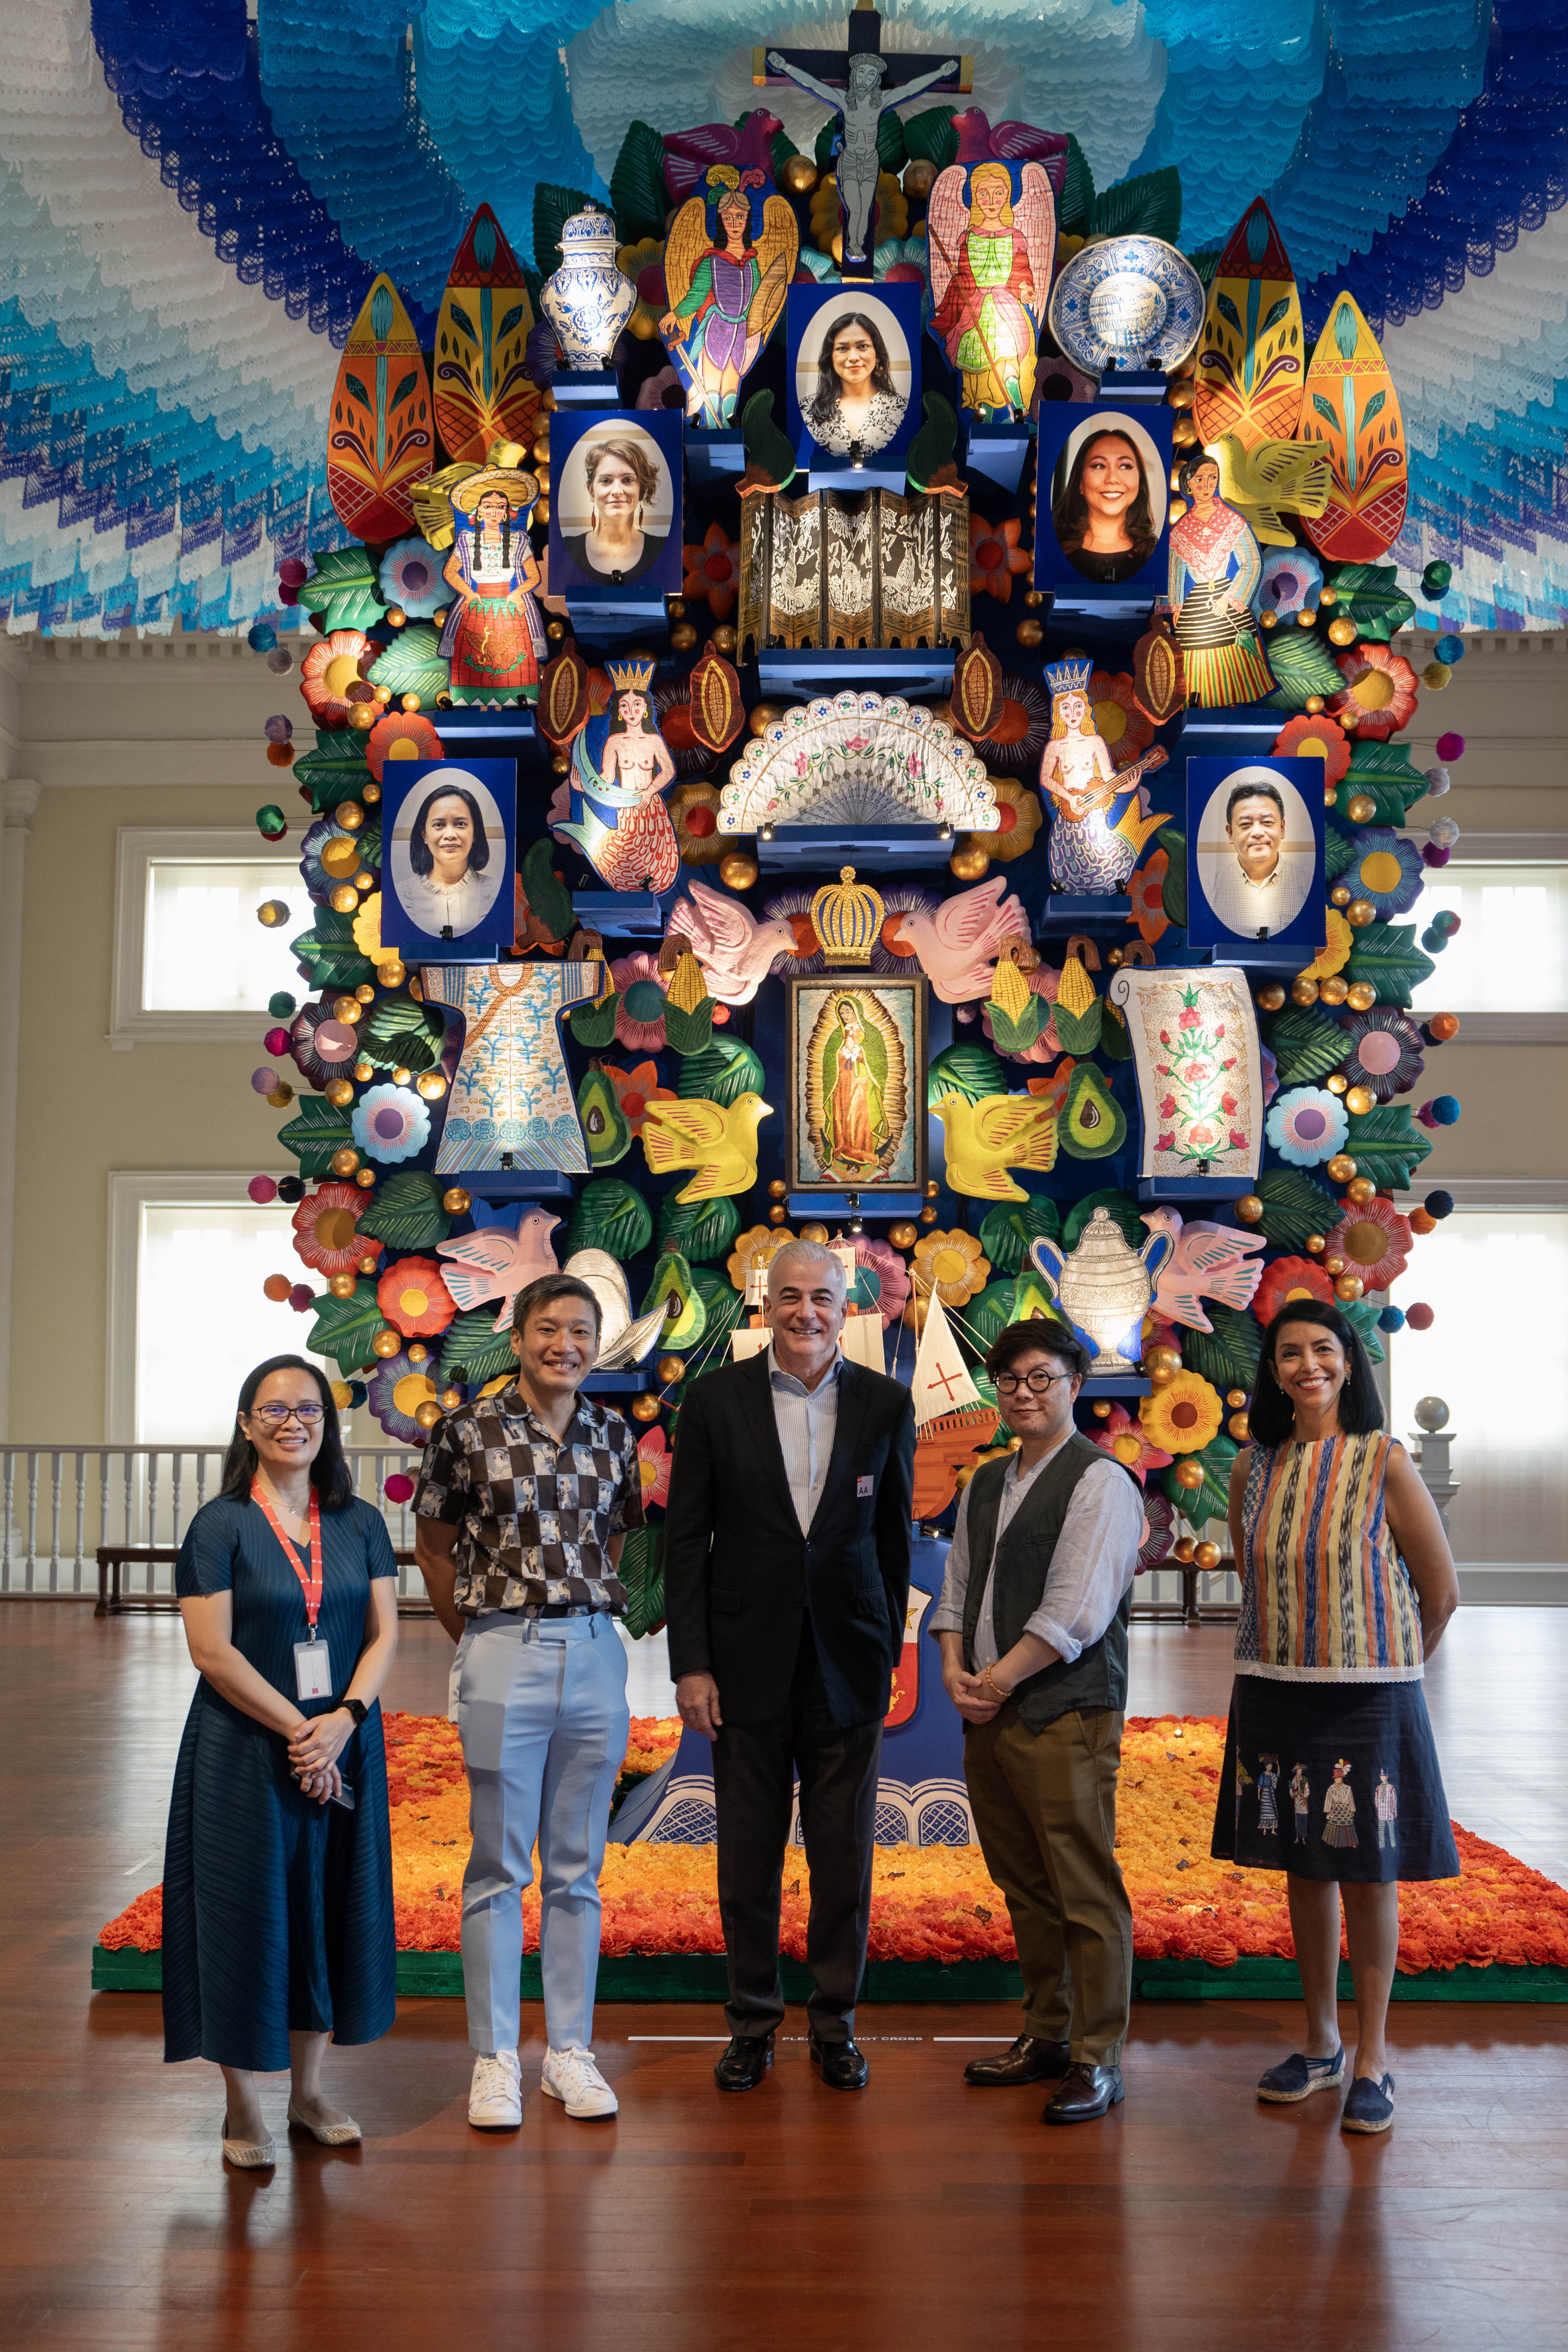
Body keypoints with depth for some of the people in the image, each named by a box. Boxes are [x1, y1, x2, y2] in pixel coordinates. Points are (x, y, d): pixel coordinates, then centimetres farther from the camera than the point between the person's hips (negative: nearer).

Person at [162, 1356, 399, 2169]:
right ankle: (243, 2108, 17)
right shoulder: (219, 1526, -6)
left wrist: (344, 1719, -14)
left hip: (344, 1749, 4)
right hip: (246, 1752, -4)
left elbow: (384, 1635, 2)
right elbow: (212, 1651, -12)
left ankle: (309, 2090, 26)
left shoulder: (361, 1524, 5)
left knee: (329, 1912, 10)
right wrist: (299, 1732, -15)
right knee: (247, 1915, 2)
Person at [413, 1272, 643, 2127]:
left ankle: (569, 2051, 20)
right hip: (503, 1657, -3)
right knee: (499, 1867, 4)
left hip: (596, 1654, 3)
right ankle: (494, 2058, 15)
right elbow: (434, 1548, 4)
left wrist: (586, 1614, 10)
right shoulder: (468, 1429, -5)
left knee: (578, 1868, 10)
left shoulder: (613, 1435, 6)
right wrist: (478, 1640, 7)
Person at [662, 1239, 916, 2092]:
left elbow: (895, 1535, 7)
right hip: (748, 1661, 0)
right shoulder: (716, 1400, -1)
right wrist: (691, 1664, -5)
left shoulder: (886, 1404, 2)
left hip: (848, 1663, 1)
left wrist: (887, 1652, 4)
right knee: (748, 1852, 8)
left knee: (844, 1853, 8)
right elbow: (685, 1538, -1)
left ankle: (835, 2022, 23)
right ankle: (752, 2021, 23)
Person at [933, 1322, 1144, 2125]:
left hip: (1067, 1715, -7)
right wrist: (955, 1669, 0)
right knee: (1023, 1887, 15)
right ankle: (1047, 2035, 28)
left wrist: (998, 1680, -12)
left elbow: (1075, 1611, -15)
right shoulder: (984, 1485, 16)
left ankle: (1098, 2059, 7)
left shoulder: (1100, 1481, -8)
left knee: (1086, 1892, -3)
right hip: (989, 1715, 7)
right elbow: (958, 1583, 17)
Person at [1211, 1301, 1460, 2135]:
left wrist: (1384, 1666, 8)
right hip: (1274, 1692, 4)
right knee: (1303, 1870, 11)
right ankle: (1319, 2045, 26)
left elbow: (1441, 1590, -2)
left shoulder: (1384, 1462, -9)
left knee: (1367, 1875, 3)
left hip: (1367, 1698, -4)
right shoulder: (1254, 1467, 3)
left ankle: (1371, 2061, 16)